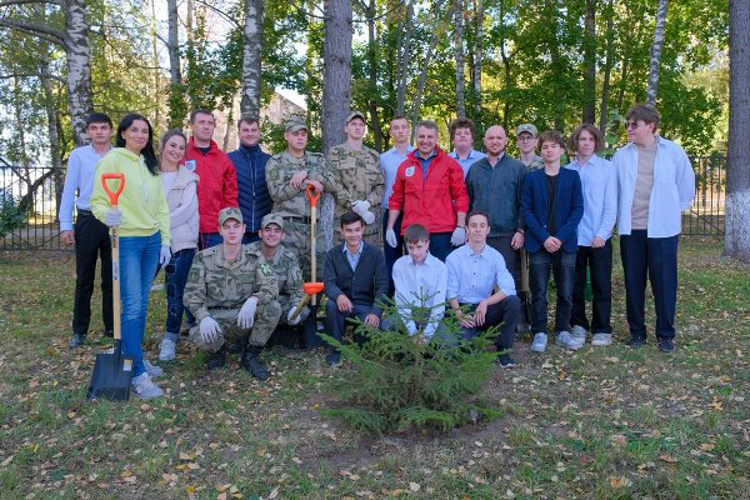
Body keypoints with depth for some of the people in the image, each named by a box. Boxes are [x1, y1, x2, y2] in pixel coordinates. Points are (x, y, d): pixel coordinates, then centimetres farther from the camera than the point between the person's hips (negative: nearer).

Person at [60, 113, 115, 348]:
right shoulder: (78, 155, 4)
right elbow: (69, 191, 3)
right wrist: (66, 225, -3)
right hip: (87, 220, 0)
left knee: (112, 278, 7)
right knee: (84, 279, 5)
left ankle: (112, 328, 18)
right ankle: (79, 331, 15)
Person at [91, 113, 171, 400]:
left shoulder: (151, 165, 14)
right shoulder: (112, 160, -4)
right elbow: (97, 200, -6)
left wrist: (165, 241, 10)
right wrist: (106, 214, -28)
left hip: (151, 241, 6)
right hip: (125, 240, -6)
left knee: (141, 304, 12)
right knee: (132, 306, -8)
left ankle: (135, 357, 24)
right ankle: (138, 374, -4)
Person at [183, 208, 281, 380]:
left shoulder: (254, 257, -1)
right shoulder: (204, 258, -2)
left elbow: (271, 286, -12)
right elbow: (192, 293, -5)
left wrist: (253, 300, -34)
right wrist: (204, 317, -25)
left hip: (245, 316, 1)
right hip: (215, 317, -1)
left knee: (273, 308, -27)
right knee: (198, 336, -34)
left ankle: (250, 356, -4)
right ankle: (219, 349, 7)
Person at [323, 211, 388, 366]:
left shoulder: (375, 253, -3)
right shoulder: (332, 254, 1)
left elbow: (382, 285, -9)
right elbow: (328, 283, -10)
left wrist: (376, 312, -24)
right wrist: (339, 295, -35)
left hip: (366, 305, -1)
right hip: (343, 303, 1)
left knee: (372, 327, -29)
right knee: (331, 305, -33)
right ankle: (336, 350, -10)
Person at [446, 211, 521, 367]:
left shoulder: (495, 257, -1)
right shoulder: (454, 257, -2)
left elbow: (508, 288, -15)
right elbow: (451, 292, -3)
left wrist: (486, 303, -26)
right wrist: (459, 314, -18)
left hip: (487, 310, 2)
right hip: (463, 311, -2)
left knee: (513, 301, -26)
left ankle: (503, 350, -9)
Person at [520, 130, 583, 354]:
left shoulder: (572, 176, 5)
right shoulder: (531, 178, 4)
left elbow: (578, 209, 0)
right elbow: (526, 210, -1)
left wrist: (561, 237, -11)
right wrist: (544, 237, -12)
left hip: (566, 243, 1)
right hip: (539, 243, -1)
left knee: (566, 292, 6)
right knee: (539, 292, 2)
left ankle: (562, 332, 20)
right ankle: (540, 333, 13)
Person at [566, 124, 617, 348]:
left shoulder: (607, 168, 0)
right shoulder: (567, 171, 5)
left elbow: (611, 205, -3)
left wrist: (602, 233, -11)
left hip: (599, 237, -2)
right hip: (574, 237, 2)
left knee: (601, 285, 5)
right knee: (575, 285, 8)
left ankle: (602, 329, 15)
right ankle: (578, 325, 21)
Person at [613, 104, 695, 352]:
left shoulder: (673, 152, -2)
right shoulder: (621, 155, 3)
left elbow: (687, 186, 9)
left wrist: (674, 211, 13)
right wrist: (622, 214, 11)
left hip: (662, 229, -2)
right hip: (631, 229, 2)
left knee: (664, 283, 3)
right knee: (633, 283, 8)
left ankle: (665, 334, 17)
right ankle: (637, 331, 22)